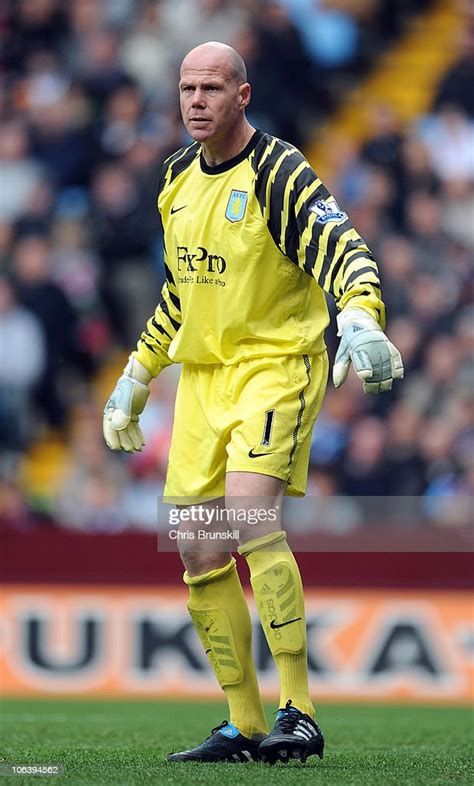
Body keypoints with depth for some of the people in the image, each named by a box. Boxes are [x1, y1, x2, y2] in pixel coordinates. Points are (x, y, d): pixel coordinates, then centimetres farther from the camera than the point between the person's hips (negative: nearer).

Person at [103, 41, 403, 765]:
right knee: (198, 550, 2)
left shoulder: (279, 175, -11)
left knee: (249, 516, -25)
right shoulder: (178, 177, 11)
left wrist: (360, 319, -42)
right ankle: (245, 725, 11)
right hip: (202, 374, 7)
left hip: (276, 364, -7)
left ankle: (298, 715, -22)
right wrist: (137, 376, 26)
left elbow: (345, 254, -22)